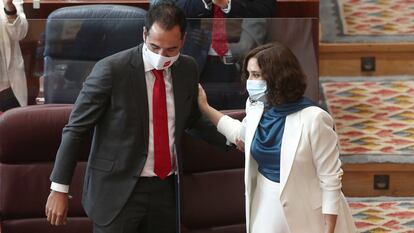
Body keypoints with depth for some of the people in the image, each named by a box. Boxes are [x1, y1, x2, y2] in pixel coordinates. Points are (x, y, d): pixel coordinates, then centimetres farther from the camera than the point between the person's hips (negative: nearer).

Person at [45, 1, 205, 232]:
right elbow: (76, 129, -10)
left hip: (165, 188, 5)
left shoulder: (189, 69, 3)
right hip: (117, 189, -5)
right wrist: (59, 189, -11)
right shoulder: (111, 69, -13)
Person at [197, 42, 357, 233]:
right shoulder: (257, 109, -2)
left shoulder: (313, 119, -21)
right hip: (266, 209, 6)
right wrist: (204, 108, 23)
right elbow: (243, 135, 23)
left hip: (305, 214, -6)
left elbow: (330, 179, -17)